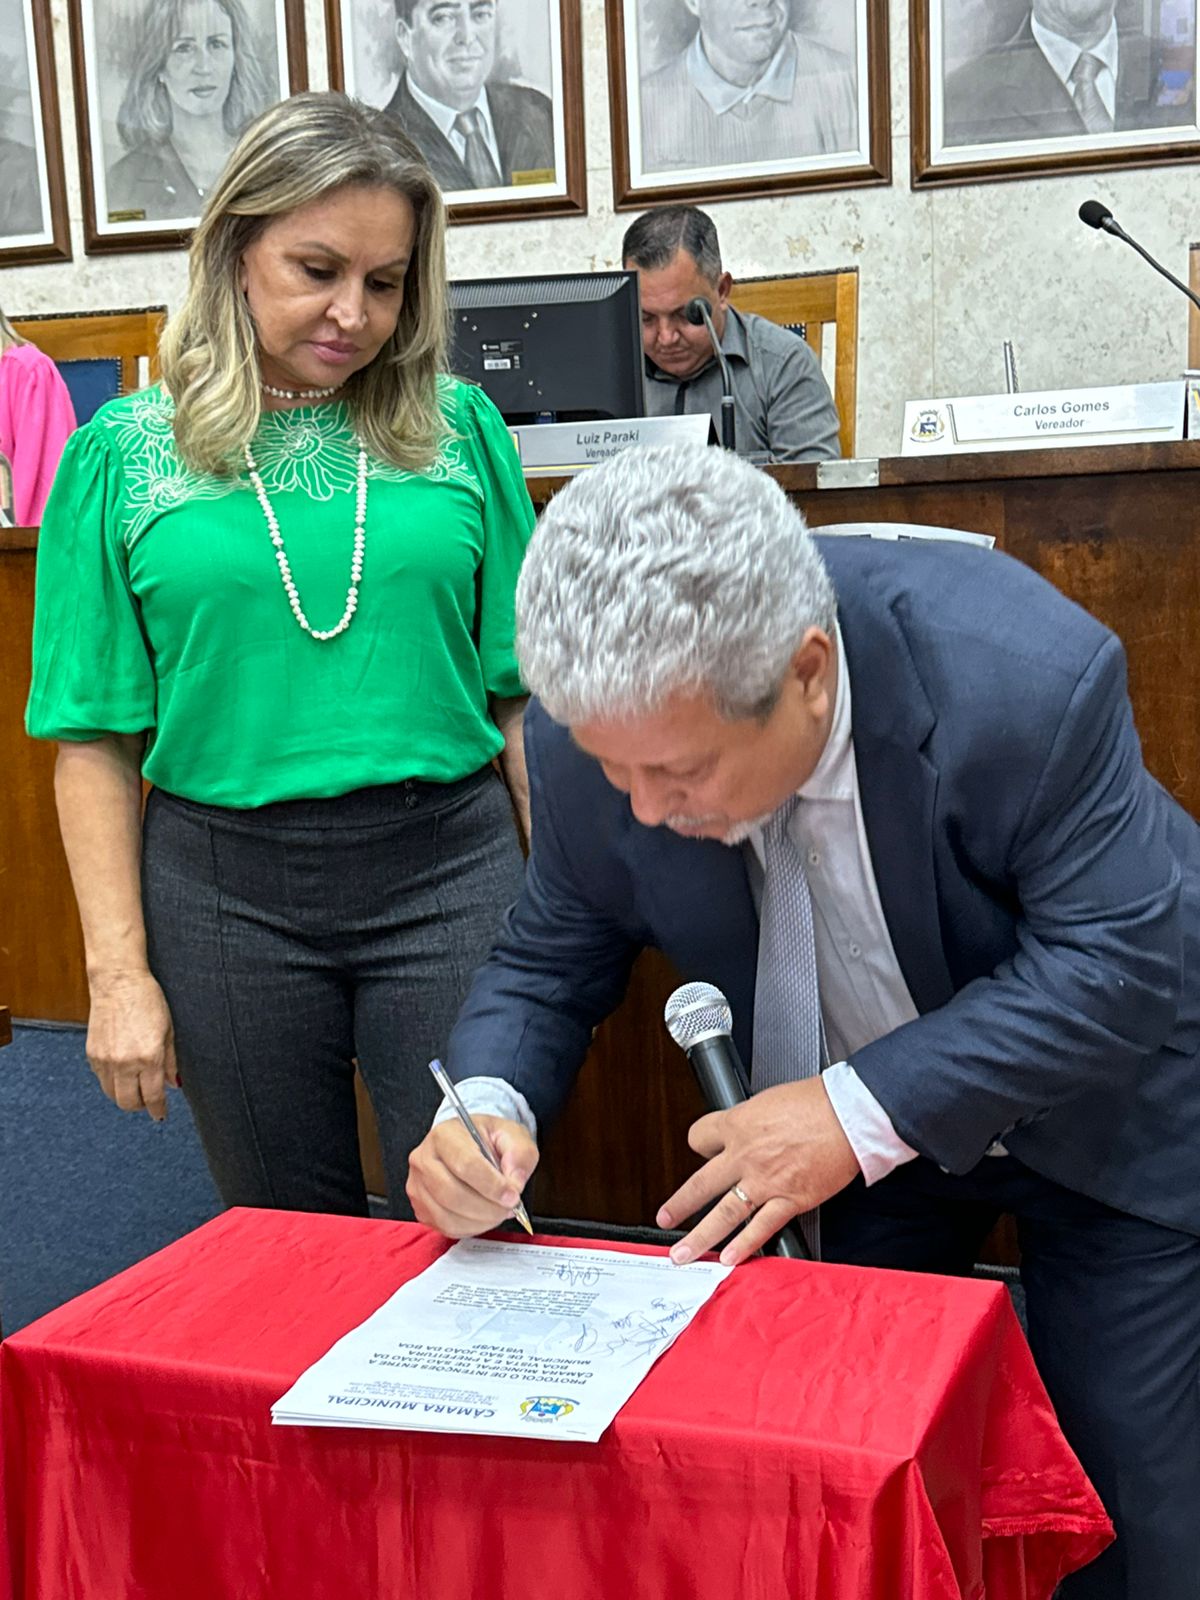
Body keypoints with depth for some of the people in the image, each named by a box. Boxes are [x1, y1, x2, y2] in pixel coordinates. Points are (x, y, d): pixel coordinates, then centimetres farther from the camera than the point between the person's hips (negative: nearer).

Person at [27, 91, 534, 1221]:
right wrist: (118, 971, -4)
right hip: (227, 891, 0)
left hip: (447, 870, 0)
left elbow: (523, 690, 6)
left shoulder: (458, 428, 4)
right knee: (291, 1254, 14)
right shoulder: (122, 455, 1)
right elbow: (96, 741, 1)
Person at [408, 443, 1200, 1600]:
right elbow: (548, 965, -8)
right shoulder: (601, 735, -23)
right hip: (856, 1119, 3)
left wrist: (866, 1115, -35)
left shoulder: (1025, 679, -36)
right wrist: (491, 1104, -30)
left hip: (1105, 1109, -2)